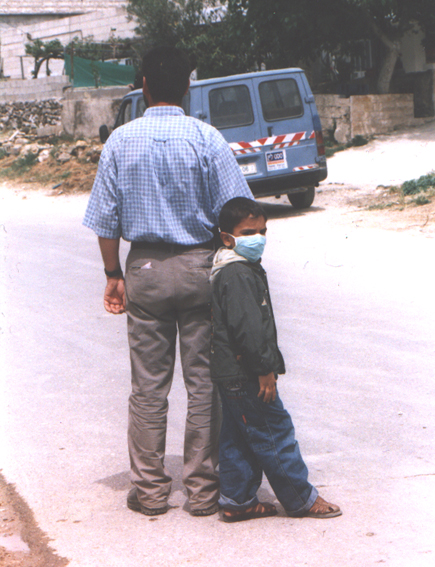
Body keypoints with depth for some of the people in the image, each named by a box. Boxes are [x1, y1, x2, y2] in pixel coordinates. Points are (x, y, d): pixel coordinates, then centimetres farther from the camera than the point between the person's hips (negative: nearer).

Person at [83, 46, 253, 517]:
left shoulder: (120, 141, -1)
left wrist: (114, 275, 11)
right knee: (204, 381, 6)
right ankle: (203, 489, 11)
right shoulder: (206, 138, -7)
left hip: (145, 268, 2)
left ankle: (150, 490, 14)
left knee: (148, 385, 8)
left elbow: (106, 219, 1)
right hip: (199, 265, -1)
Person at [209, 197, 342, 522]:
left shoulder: (246, 270, 14)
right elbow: (246, 327, -26)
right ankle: (301, 498, 8)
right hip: (245, 374, -11)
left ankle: (237, 501, 22)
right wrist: (264, 368, -22)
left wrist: (264, 366, 22)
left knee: (238, 439, 15)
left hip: (232, 374, 11)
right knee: (275, 433, -1)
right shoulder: (237, 276, -20)